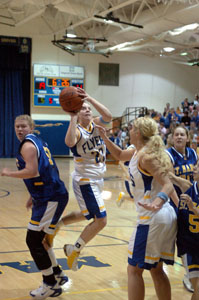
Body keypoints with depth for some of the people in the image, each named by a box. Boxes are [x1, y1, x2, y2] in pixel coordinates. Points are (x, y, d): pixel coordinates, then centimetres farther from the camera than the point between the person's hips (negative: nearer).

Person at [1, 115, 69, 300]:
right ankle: (57, 275, 31)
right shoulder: (38, 142, 19)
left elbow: (32, 172, -24)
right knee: (38, 239, 19)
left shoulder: (27, 145, -11)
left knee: (33, 240, -5)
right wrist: (34, 197, 27)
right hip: (49, 196, 10)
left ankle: (51, 285, 4)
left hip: (51, 199, -10)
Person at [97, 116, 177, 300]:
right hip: (167, 216, 9)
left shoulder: (145, 156, -15)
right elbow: (119, 155, 31)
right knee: (156, 270, 17)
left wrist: (157, 202, -41)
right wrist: (104, 138, 20)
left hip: (152, 218, -9)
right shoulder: (139, 151, 12)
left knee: (134, 270, 1)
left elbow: (168, 185, -22)